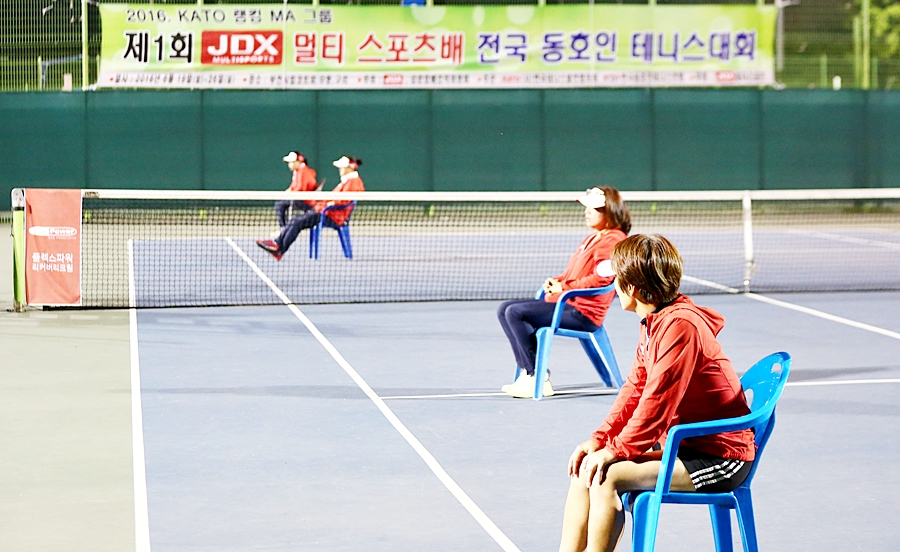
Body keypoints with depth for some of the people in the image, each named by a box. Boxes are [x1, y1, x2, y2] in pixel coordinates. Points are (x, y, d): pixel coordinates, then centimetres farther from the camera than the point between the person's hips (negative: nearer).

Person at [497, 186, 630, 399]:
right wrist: (556, 281, 6)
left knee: (516, 313, -22)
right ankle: (527, 373, -3)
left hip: (581, 313, -11)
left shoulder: (612, 240, -10)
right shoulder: (591, 239, 23)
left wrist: (564, 288, -18)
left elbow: (602, 277, -21)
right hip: (564, 303, 11)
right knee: (505, 309, 4)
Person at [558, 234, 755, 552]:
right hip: (685, 445, 10)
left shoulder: (679, 324, -21)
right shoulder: (654, 322, 11)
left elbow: (658, 399, -23)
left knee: (607, 476, -22)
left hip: (718, 457, -10)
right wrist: (600, 439, 2)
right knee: (585, 468, 2)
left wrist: (617, 449, -16)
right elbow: (635, 389, 13)